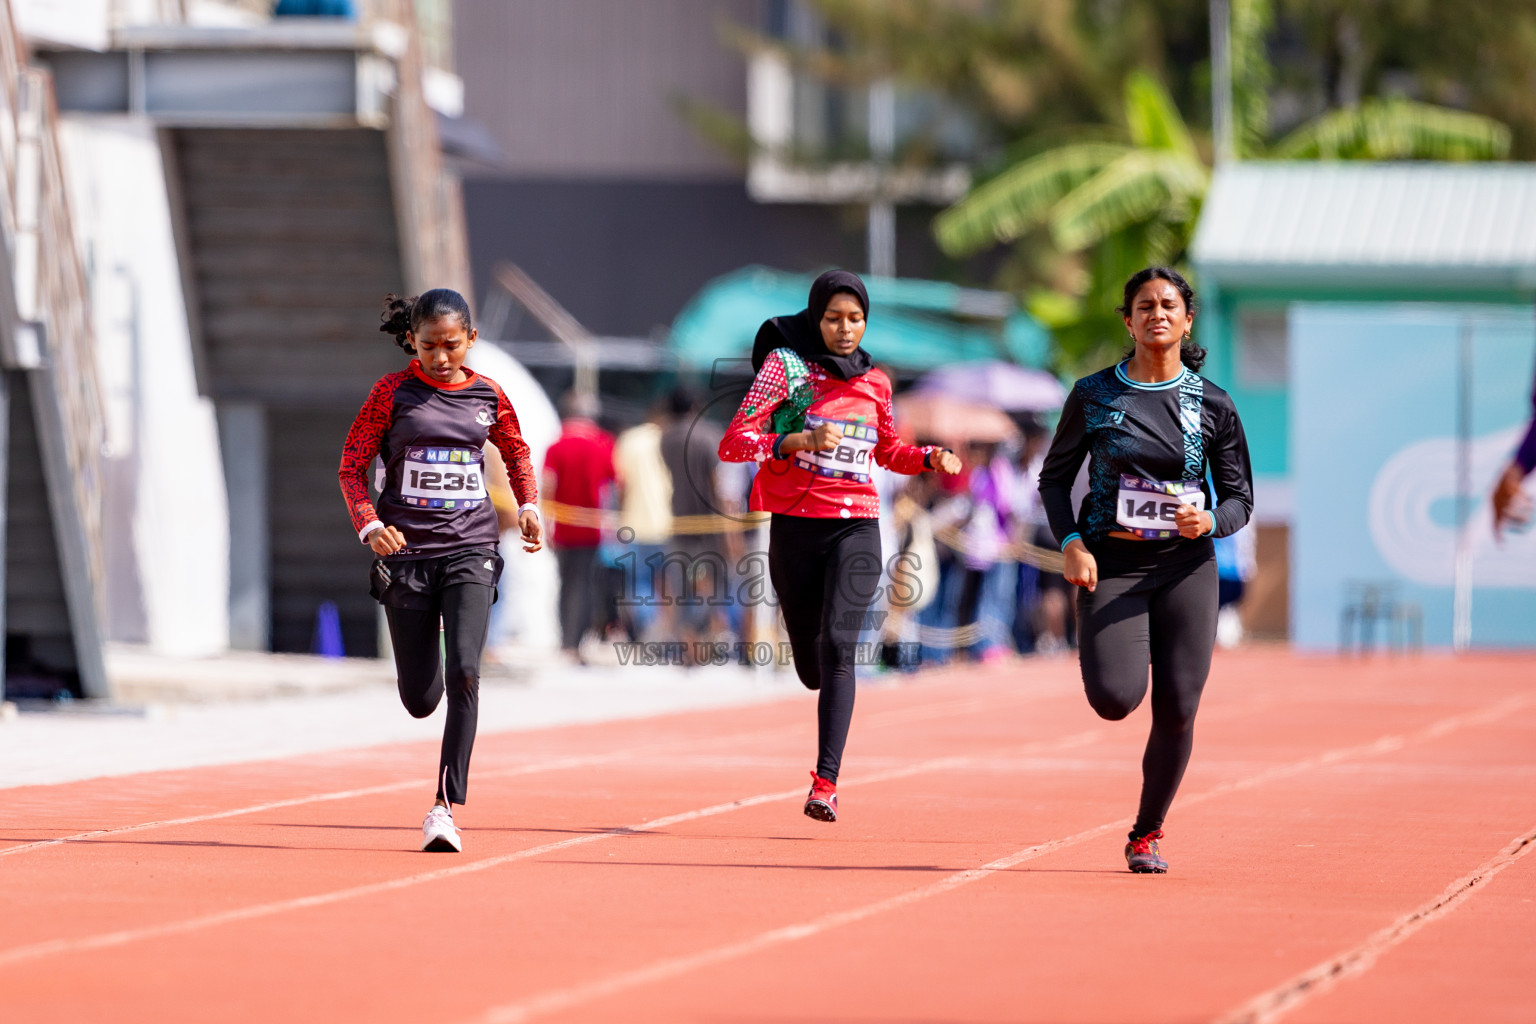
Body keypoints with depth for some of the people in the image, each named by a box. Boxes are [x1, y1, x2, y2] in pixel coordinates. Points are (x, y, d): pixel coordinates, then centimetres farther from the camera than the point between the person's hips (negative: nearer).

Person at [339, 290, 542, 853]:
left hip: (470, 551, 0)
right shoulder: (392, 392, -1)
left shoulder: (487, 395, 5)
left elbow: (517, 451, 24)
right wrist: (369, 526, -17)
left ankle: (445, 805, -18)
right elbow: (352, 467, 0)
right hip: (406, 553, 0)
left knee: (464, 673, -21)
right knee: (420, 700, 5)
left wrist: (528, 505, 6)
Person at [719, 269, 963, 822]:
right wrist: (801, 440, -25)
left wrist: (930, 458, 7)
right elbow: (732, 443, -11)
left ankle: (826, 781, -23)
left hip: (857, 525, 1)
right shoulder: (786, 364, -2)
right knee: (810, 663, 9)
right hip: (796, 526, -1)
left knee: (838, 646, -18)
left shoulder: (874, 382, 10)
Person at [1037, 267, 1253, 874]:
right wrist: (1070, 542, -7)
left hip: (1186, 568, 1)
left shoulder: (1211, 405, 3)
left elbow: (1240, 498, 7)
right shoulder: (1093, 396, 2)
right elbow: (1054, 477, 9)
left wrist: (1211, 520, -15)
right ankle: (1097, 643, 20)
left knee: (1176, 712, -3)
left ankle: (1147, 834, 17)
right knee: (1115, 697, -18)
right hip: (1111, 565, -1)